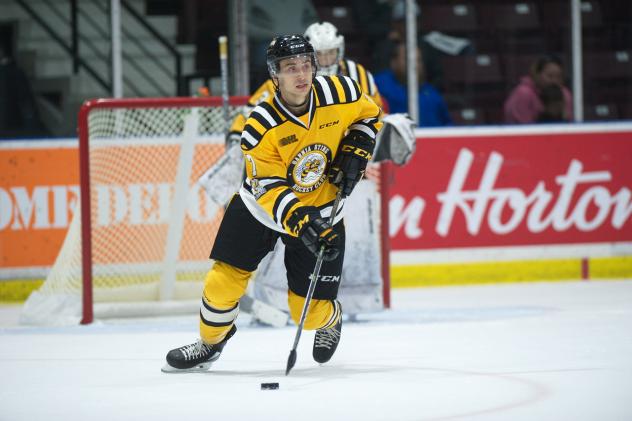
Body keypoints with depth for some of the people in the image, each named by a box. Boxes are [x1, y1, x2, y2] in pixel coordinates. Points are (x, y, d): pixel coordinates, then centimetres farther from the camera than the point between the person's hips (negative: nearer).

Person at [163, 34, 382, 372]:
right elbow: (270, 191, -28)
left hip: (321, 213, 1)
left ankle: (331, 320, 37)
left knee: (310, 310, -1)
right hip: (260, 207, -1)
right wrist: (301, 224, -43)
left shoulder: (341, 94, -19)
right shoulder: (260, 127, -26)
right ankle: (210, 343, 23)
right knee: (225, 279, -7)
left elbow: (368, 115, 4)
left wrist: (355, 153, -11)